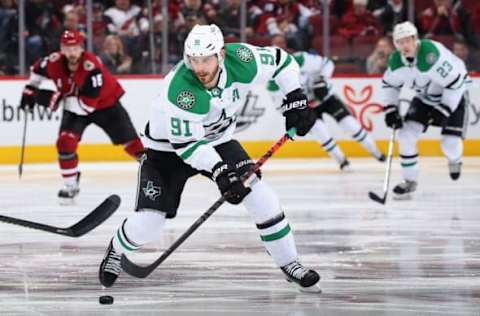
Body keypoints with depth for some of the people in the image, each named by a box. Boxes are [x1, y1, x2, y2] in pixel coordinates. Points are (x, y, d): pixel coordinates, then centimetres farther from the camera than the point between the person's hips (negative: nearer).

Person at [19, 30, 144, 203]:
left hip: (105, 104, -4)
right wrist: (30, 90, 4)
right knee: (65, 142, -15)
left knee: (130, 142, -3)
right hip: (74, 107, 4)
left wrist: (55, 99, -36)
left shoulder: (92, 69, -37)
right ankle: (70, 185, 0)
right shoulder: (55, 62, -21)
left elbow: (86, 105, -38)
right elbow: (38, 69, 6)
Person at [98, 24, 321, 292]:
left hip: (217, 140, 4)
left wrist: (295, 99, -8)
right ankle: (117, 250, 24)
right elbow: (185, 144, -31)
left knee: (261, 197, -11)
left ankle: (289, 263, 5)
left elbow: (281, 61, -3)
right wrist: (219, 171, -40)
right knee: (148, 224, -10)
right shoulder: (179, 89, -37)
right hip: (168, 147, -4)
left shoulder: (241, 60, -23)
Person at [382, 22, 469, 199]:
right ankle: (410, 181, 4)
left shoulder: (432, 54, -36)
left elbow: (455, 83, -32)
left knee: (450, 143, -13)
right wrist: (391, 109, -5)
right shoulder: (396, 60, -13)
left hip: (453, 95, -6)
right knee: (406, 134, -9)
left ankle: (455, 160, 26)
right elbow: (390, 84, 6)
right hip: (425, 97, 6)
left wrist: (443, 111, -30)